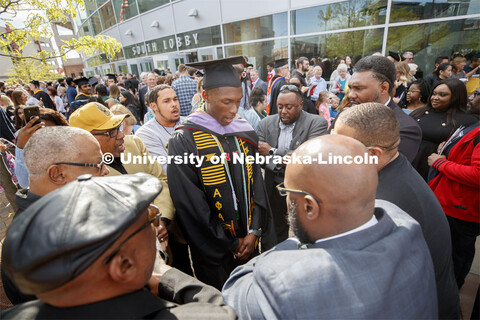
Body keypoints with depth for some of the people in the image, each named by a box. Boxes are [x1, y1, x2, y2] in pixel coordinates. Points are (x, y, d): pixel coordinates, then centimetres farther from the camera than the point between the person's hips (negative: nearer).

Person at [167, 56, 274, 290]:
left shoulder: (245, 133, -1)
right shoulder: (184, 141, -17)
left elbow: (257, 185, 2)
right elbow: (191, 206, -16)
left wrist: (254, 231, -6)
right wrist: (229, 243, -10)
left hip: (250, 242, 5)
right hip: (214, 252, -4)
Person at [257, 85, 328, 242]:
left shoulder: (317, 123, -10)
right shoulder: (266, 123, 0)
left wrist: (273, 151, -18)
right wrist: (277, 165, -24)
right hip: (275, 191, 3)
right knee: (276, 239, 19)